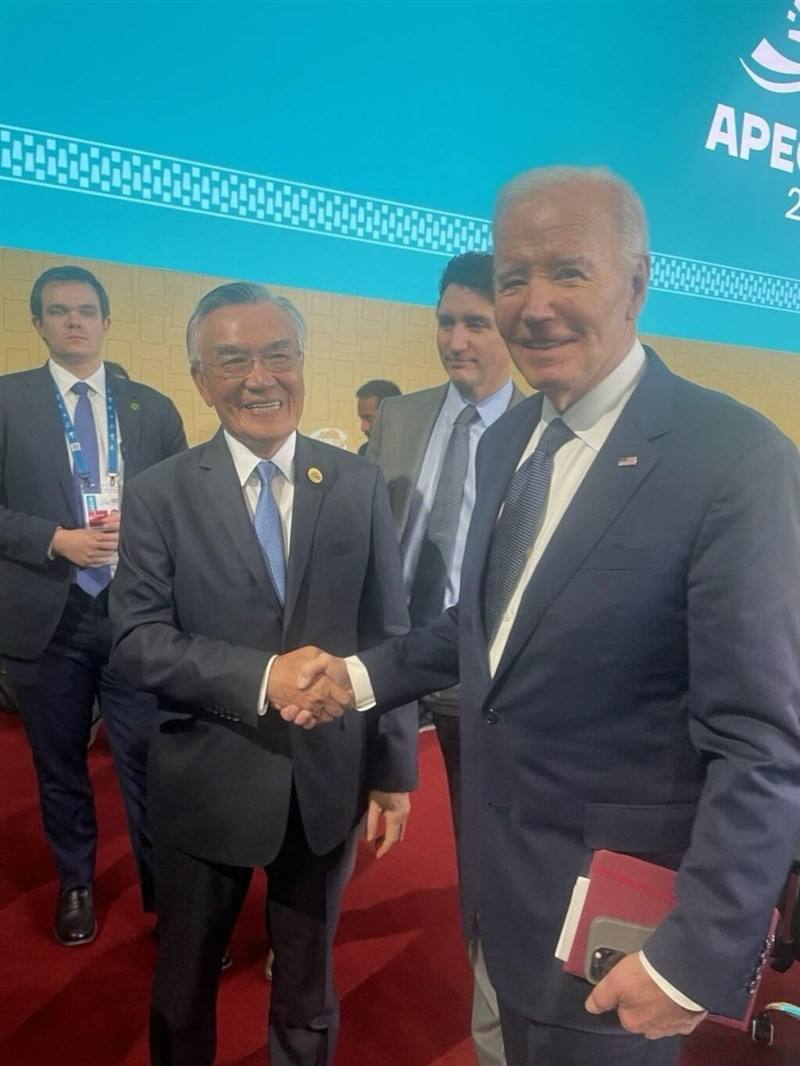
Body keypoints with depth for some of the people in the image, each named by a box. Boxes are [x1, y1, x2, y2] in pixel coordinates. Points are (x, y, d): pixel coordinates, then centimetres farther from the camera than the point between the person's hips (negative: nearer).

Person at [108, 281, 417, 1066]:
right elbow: (137, 641, -12)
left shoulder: (359, 484, -4)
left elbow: (389, 634, -2)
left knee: (309, 986, 23)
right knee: (184, 982, 24)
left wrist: (394, 768, -2)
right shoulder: (159, 495, -7)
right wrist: (261, 677, -26)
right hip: (206, 782, 0)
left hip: (329, 778, 1)